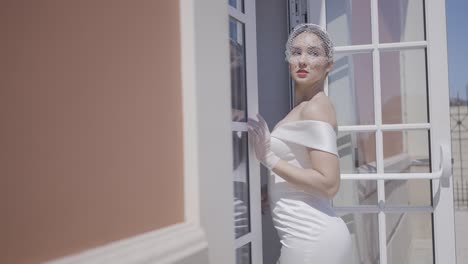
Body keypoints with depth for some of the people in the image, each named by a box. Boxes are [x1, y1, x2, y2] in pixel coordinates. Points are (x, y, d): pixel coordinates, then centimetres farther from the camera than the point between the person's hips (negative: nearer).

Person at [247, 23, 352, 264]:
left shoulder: (316, 107, -12)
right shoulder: (301, 109, 15)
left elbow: (329, 183, -20)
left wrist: (270, 160, -17)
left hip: (312, 237, -9)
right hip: (307, 235, 9)